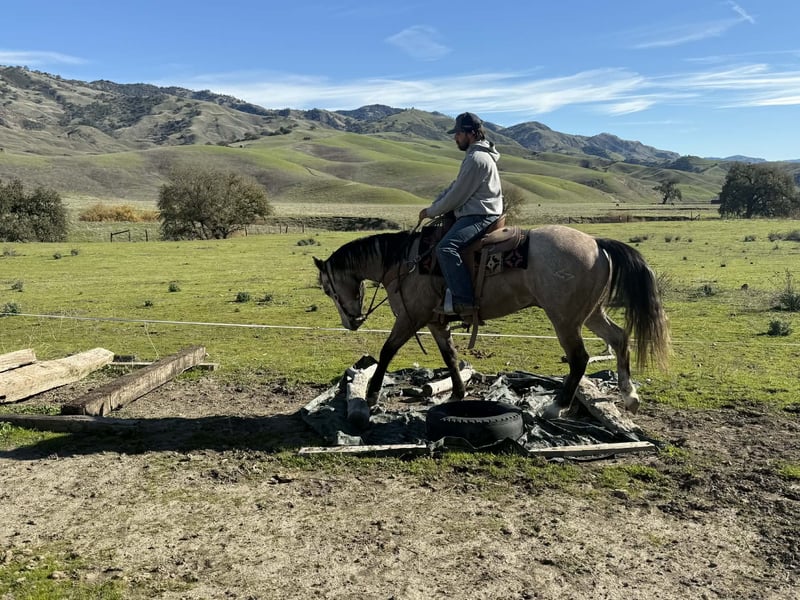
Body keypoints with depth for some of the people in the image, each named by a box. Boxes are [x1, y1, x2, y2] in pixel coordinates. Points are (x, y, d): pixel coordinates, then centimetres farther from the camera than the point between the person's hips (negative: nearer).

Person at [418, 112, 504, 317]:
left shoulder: (477, 159, -15)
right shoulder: (476, 155, 20)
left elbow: (457, 196, -16)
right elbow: (454, 187, 20)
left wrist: (431, 212, -5)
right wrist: (432, 207, 10)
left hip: (480, 217, -11)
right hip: (473, 215, 11)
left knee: (446, 248, -29)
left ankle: (464, 301, -30)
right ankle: (456, 288, 17)